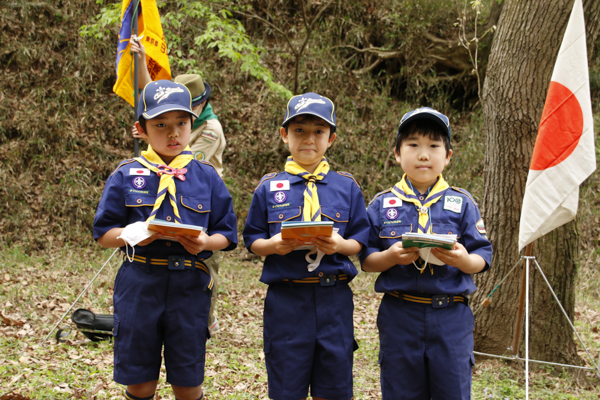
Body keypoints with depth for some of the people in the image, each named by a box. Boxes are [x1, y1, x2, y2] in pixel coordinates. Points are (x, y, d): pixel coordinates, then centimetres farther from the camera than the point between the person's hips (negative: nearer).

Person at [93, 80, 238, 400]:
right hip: (139, 286, 0)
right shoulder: (125, 175, 3)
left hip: (190, 286, 0)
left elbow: (226, 233, 7)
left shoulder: (206, 176, 5)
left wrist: (206, 243, -14)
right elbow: (103, 233, 4)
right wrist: (131, 235, -16)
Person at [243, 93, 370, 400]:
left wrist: (340, 245, -14)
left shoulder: (347, 187, 7)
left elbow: (360, 241, 6)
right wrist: (272, 246, -14)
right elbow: (252, 240, 7)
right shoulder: (269, 188, 6)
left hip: (334, 297, 1)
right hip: (285, 297, 0)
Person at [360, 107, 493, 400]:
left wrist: (463, 260, -19)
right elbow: (366, 261, 3)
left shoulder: (462, 204, 4)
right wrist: (392, 257, -17)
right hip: (398, 316, 0)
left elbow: (482, 258, 2)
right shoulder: (382, 205, 5)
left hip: (450, 315, 0)